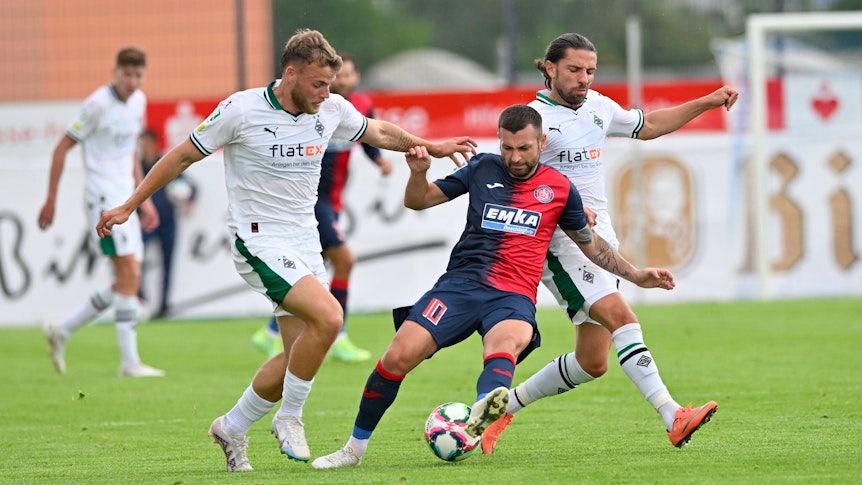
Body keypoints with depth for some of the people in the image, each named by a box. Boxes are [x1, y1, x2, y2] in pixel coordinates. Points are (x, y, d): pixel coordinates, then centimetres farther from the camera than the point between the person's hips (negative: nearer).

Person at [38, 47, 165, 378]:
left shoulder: (138, 101, 11)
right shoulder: (99, 104, -13)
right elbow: (62, 147, -9)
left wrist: (144, 198, 21)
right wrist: (51, 199, -10)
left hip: (124, 198, 9)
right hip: (102, 197, -9)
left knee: (126, 283, 9)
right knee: (129, 274, -15)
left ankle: (62, 331, 20)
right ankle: (130, 361, -13)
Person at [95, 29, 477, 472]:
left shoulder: (331, 111, 1)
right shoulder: (241, 110, -13)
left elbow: (378, 132, 23)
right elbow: (182, 156, -3)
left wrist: (430, 147, 16)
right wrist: (128, 207, -1)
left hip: (305, 244, 7)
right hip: (258, 241, -7)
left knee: (299, 357, 3)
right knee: (327, 316, -25)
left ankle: (232, 428, 24)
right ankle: (290, 417, -7)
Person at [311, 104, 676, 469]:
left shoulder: (560, 188, 11)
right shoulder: (483, 169, 12)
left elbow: (590, 244, 27)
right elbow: (417, 201, 18)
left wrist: (634, 275, 24)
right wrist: (418, 172, -3)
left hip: (514, 298, -1)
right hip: (461, 284, 1)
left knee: (506, 342, -38)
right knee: (398, 356, -17)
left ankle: (484, 410, -71)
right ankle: (354, 448, 2)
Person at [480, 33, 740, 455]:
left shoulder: (597, 107, 13)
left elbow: (647, 126, 30)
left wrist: (706, 103, 23)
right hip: (560, 243, -8)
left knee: (592, 363, 5)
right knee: (621, 318, -25)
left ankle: (504, 406, 20)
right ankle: (673, 418, -33)